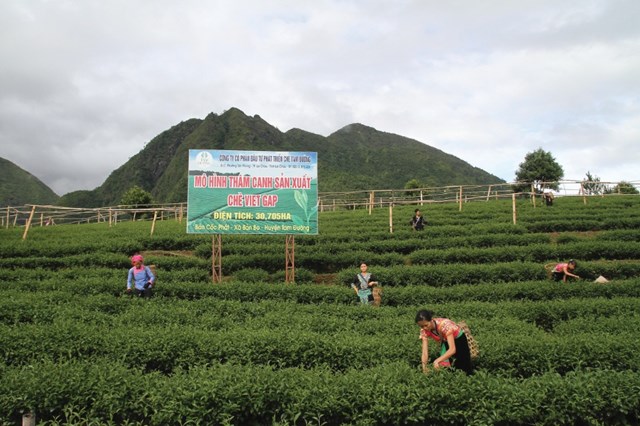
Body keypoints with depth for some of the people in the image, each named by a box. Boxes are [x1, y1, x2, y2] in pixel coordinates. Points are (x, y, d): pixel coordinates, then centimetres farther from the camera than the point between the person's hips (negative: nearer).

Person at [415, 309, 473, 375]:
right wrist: (424, 368, -38)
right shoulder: (424, 331, -26)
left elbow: (452, 349, -46)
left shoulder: (444, 324, -42)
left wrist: (437, 360, -57)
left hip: (459, 339, -4)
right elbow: (425, 352, -26)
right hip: (445, 342, 4)